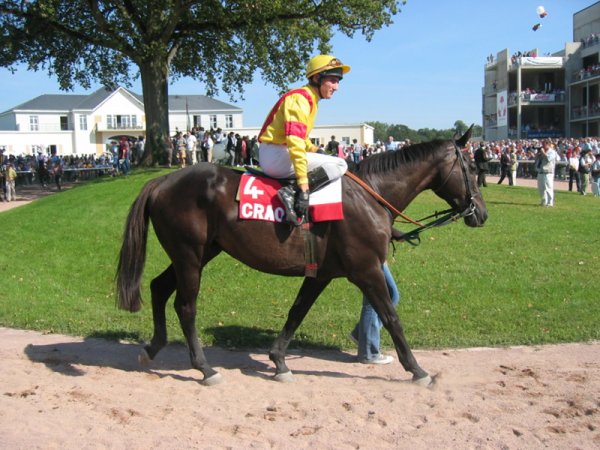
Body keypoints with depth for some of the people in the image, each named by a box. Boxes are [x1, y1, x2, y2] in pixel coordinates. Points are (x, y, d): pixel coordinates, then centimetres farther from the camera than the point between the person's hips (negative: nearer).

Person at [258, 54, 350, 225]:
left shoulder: (309, 100, 17)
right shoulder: (300, 98, -15)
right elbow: (294, 141, -25)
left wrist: (314, 150, 11)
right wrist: (303, 185, -29)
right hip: (275, 155, -10)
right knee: (339, 165, -14)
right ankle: (291, 192, -24)